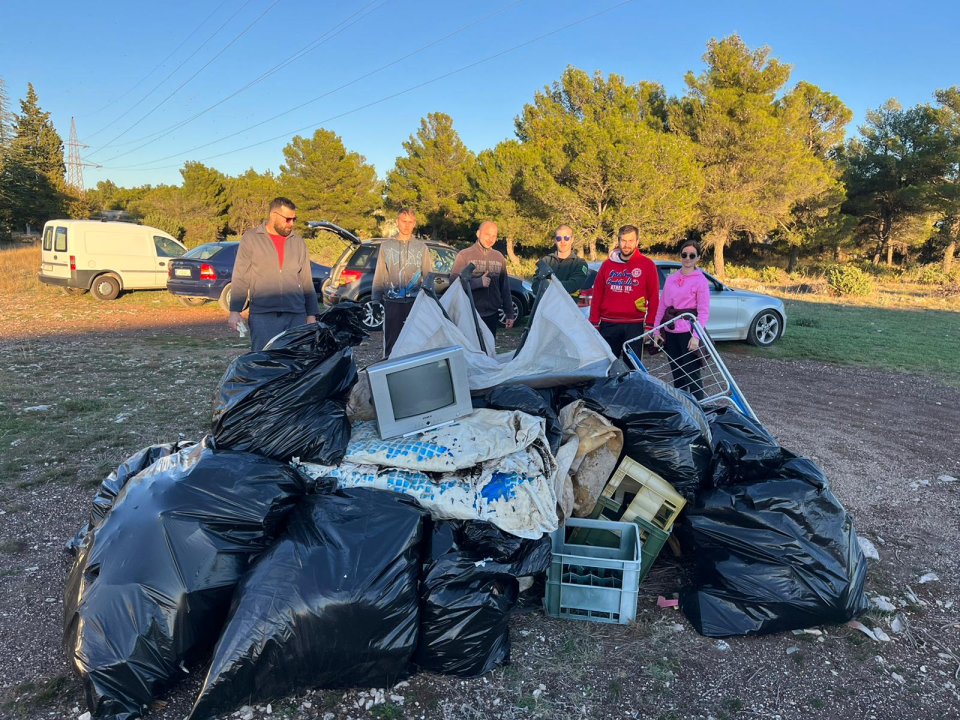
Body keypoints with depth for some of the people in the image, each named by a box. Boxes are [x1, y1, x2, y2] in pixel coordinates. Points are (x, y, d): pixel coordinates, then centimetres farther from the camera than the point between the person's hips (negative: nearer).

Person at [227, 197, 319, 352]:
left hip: (296, 315, 3)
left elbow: (307, 280, 14)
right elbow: (240, 279, 3)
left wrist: (312, 314, 10)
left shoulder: (298, 242, 12)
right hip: (262, 315, -2)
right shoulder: (250, 238, 4)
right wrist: (234, 311, -5)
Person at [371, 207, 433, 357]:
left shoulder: (421, 247, 9)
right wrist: (375, 301, 4)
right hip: (392, 302, 0)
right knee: (391, 342, 1)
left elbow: (428, 276, 9)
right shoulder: (386, 246, 10)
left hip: (415, 301, 0)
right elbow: (379, 276, 10)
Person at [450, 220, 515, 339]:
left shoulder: (499, 257, 9)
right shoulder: (464, 255, -4)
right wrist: (478, 282, -21)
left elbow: (505, 287, 13)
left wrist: (509, 313, 11)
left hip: (492, 315, 4)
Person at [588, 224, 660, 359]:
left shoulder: (647, 265, 2)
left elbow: (654, 297, 2)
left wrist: (649, 326, -3)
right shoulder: (607, 264, 8)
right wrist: (594, 323, 4)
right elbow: (597, 296, 9)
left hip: (634, 325, -2)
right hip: (608, 325, 2)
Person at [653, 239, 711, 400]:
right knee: (677, 374, 13)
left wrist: (696, 336, -16)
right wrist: (657, 330, 4)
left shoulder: (700, 280, -4)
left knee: (692, 374, -4)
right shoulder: (671, 279, 10)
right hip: (670, 332, 5)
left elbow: (704, 311, -8)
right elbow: (662, 306, 11)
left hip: (688, 333, -5)